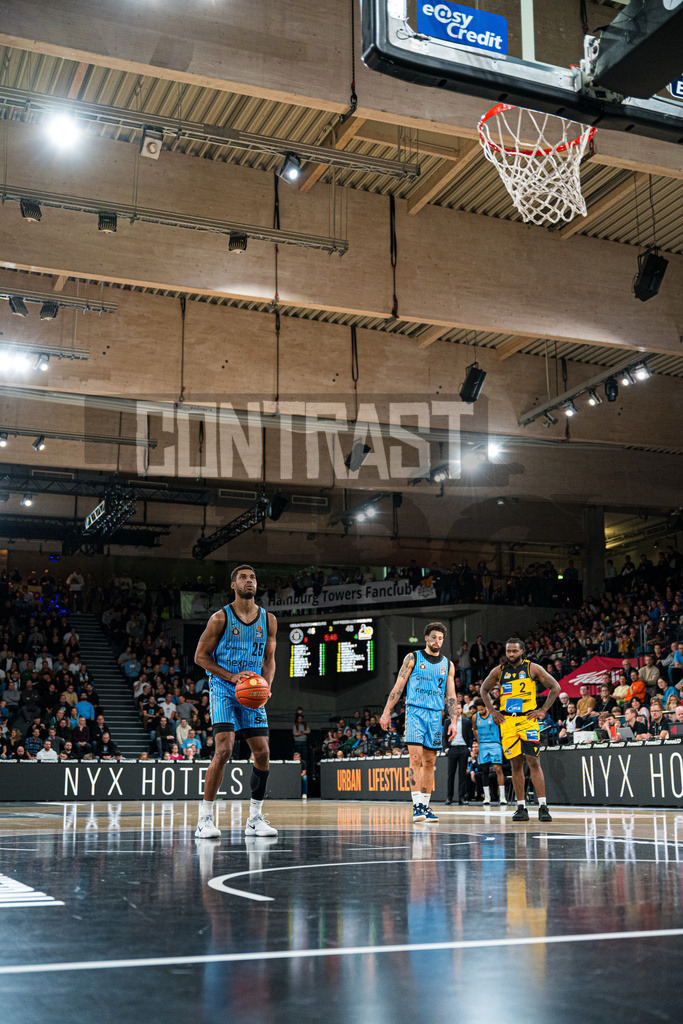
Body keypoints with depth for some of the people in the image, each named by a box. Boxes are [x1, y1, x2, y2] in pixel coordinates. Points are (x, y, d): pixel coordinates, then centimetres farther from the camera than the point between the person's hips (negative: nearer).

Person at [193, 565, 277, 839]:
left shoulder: (268, 620, 6)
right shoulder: (220, 618, -7)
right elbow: (200, 656, -4)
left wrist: (266, 685, -6)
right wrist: (232, 677, -16)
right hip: (223, 691, -5)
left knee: (263, 753, 1)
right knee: (224, 750, -18)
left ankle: (255, 819, 15)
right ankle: (205, 819, -9)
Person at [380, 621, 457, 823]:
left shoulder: (448, 665, 13)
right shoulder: (413, 658, 4)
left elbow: (451, 697, 14)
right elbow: (398, 687, 2)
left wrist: (453, 721, 3)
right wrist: (387, 712, -4)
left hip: (435, 715, 4)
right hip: (415, 711, -4)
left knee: (430, 762, 5)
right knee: (416, 758, -13)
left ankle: (425, 805, 12)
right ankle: (417, 805, -14)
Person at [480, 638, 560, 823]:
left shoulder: (532, 668, -1)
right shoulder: (498, 671, 7)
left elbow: (555, 687, 4)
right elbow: (484, 690, 21)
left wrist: (542, 710, -3)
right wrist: (492, 711, 10)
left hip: (528, 719, -3)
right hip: (507, 721, 3)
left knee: (533, 762, -10)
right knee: (516, 764, 4)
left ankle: (543, 806, -10)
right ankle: (521, 808, 9)